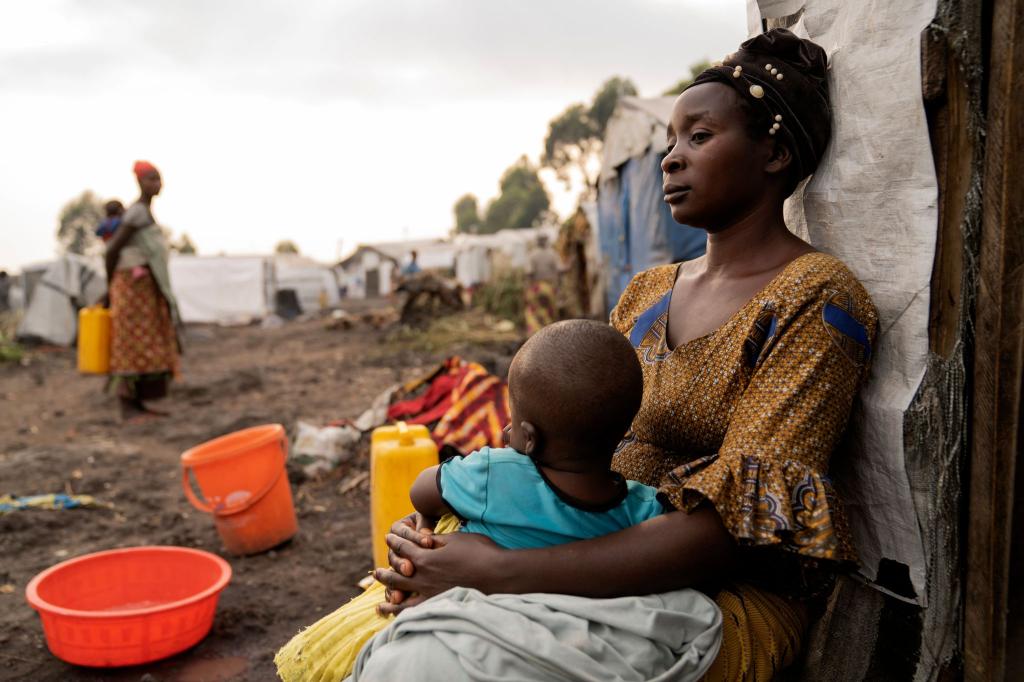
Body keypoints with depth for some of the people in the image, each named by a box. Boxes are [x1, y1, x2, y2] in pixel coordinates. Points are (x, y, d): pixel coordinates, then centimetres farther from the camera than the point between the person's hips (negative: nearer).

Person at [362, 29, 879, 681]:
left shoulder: (816, 297, -11)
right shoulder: (646, 294, 12)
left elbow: (733, 527, -20)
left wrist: (500, 571, -25)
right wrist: (443, 530, -10)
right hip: (605, 572, 7)